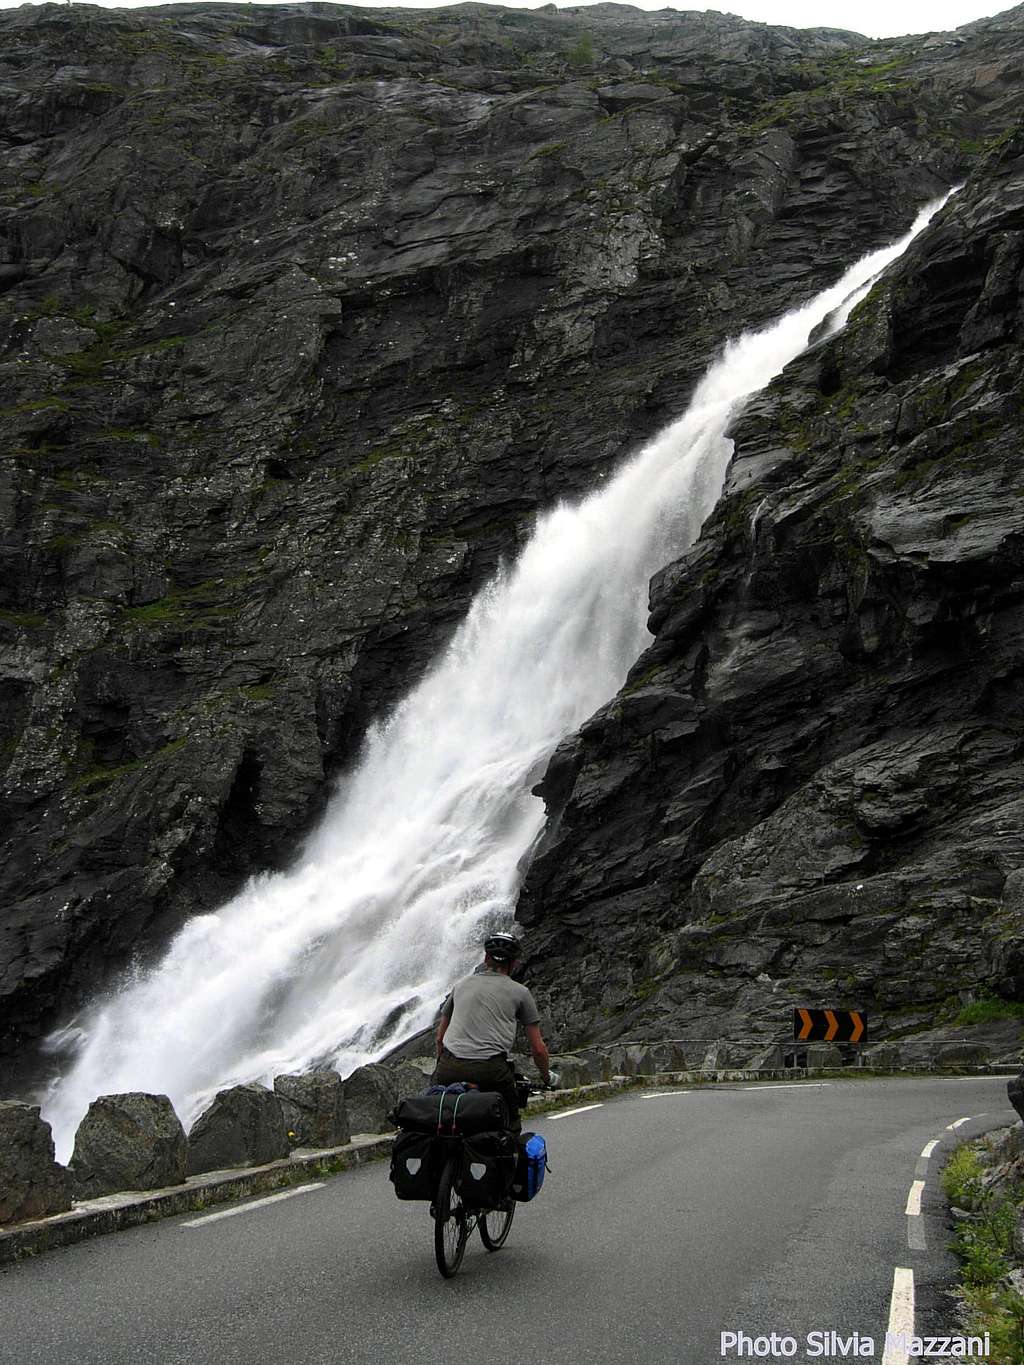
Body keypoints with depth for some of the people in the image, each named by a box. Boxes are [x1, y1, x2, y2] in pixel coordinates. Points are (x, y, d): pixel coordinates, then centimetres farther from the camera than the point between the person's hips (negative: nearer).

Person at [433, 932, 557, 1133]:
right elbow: (538, 1048, 15)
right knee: (511, 1127, 16)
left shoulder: (461, 984, 22)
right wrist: (547, 1078, 31)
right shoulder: (519, 992, 14)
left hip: (449, 1070, 2)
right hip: (490, 1070, -2)